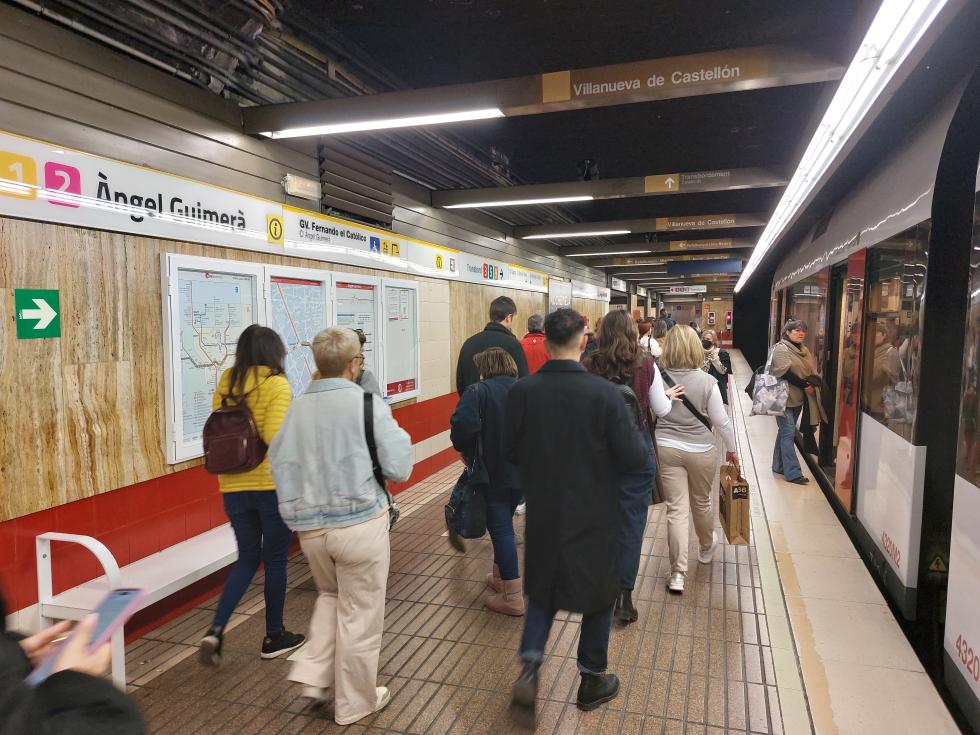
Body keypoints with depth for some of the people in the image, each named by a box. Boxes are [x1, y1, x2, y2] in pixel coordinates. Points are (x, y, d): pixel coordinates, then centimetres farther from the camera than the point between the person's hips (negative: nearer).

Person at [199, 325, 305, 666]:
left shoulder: (225, 384, 5)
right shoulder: (277, 384, -11)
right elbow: (276, 437, -21)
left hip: (234, 486, 5)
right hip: (273, 484, -5)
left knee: (247, 558, 19)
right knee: (276, 560, 11)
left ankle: (215, 630, 7)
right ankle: (274, 637, 24)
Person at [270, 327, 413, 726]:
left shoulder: (298, 407, 1)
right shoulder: (368, 404, -13)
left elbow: (280, 463, 3)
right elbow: (398, 468, -13)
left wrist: (296, 510, 15)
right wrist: (400, 435, 5)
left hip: (310, 526, 5)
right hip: (360, 524, -5)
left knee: (330, 596, 30)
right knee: (360, 613, 12)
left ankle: (313, 674, 19)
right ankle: (355, 701, 26)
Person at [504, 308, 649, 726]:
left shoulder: (521, 392, -12)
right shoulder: (604, 393, -21)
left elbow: (511, 452, -2)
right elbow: (633, 459, -16)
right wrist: (642, 447, 6)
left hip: (542, 511, 2)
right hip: (593, 516, -2)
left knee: (543, 588, 23)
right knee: (599, 594, 19)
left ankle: (530, 669, 7)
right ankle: (592, 680, 34)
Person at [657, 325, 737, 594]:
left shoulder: (658, 379, -9)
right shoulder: (706, 381, -12)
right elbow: (721, 420, -6)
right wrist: (731, 449, 9)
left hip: (666, 449, 0)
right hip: (701, 451, 0)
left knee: (676, 509, 3)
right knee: (701, 503, 21)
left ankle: (678, 573, 2)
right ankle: (706, 549, 47)